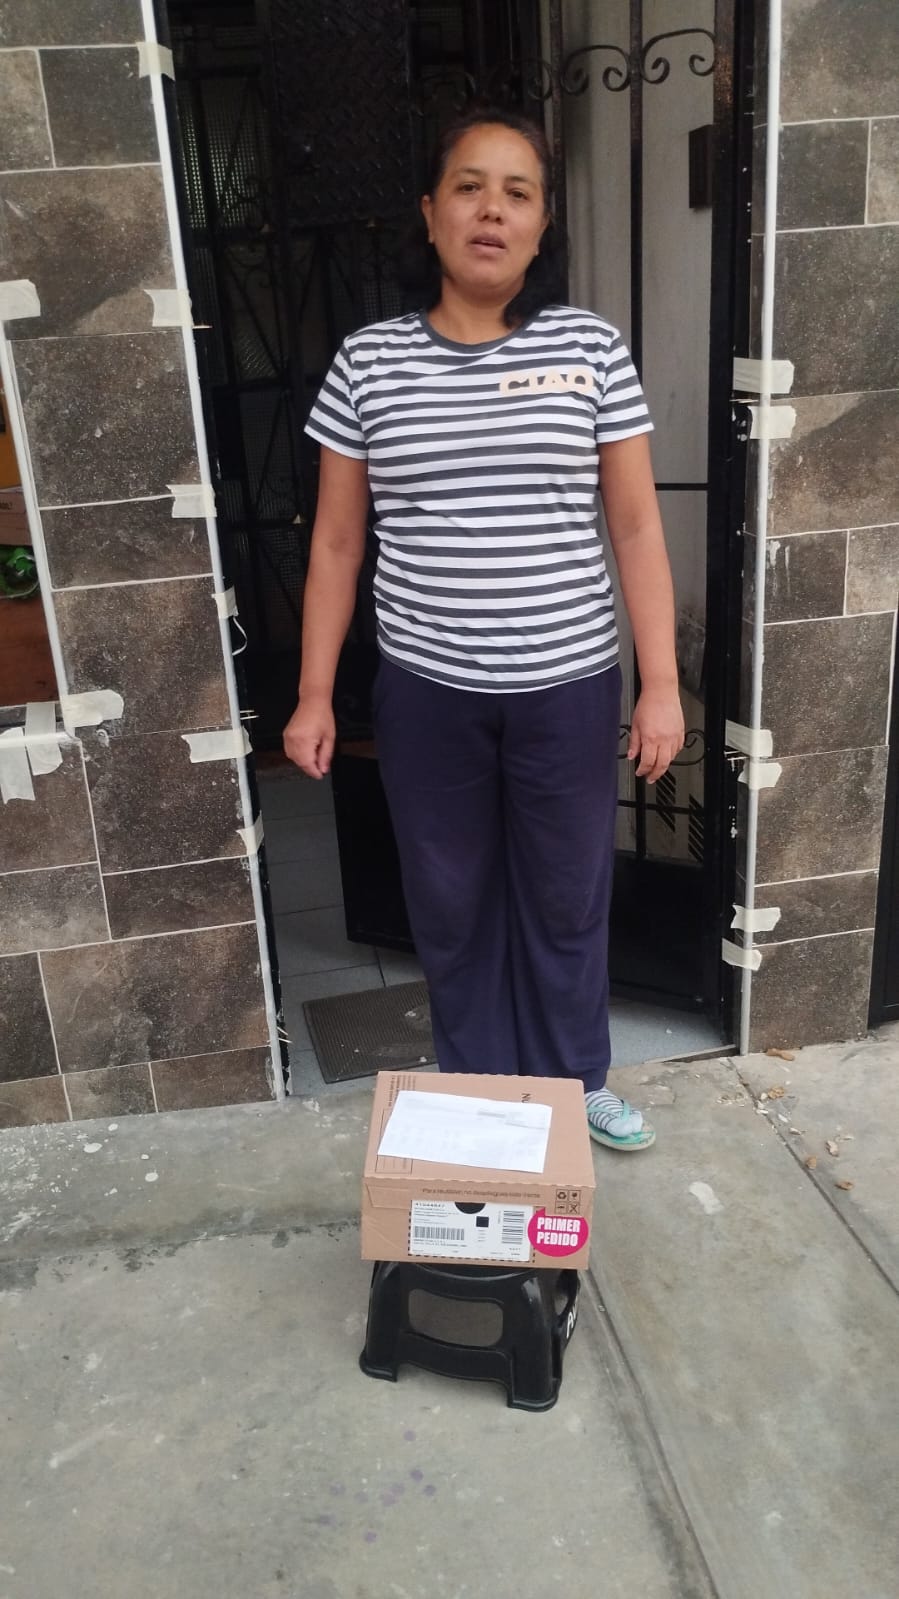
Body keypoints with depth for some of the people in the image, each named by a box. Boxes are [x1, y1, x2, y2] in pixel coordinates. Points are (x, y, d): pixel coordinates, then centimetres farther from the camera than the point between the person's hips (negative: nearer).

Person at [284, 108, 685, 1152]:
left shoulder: (591, 350, -3)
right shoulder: (368, 362, -1)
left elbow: (636, 527, -1)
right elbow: (336, 541, 3)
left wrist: (661, 684, -5)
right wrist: (314, 695, 1)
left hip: (567, 685, 0)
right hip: (426, 691, 1)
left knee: (566, 898, 15)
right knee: (450, 904, 14)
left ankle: (574, 1082, 40)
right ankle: (477, 1092, 38)